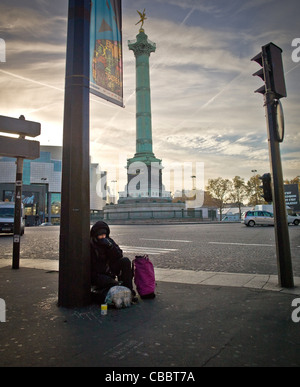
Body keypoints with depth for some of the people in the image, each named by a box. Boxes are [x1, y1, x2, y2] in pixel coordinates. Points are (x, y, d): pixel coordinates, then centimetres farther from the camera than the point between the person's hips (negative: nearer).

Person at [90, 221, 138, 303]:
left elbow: (119, 256, -5)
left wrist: (110, 246, -21)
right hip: (97, 274, -5)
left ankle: (128, 290, -15)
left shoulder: (108, 241, 0)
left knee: (125, 261, -19)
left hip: (109, 270, 5)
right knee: (115, 285, -32)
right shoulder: (90, 245, -14)